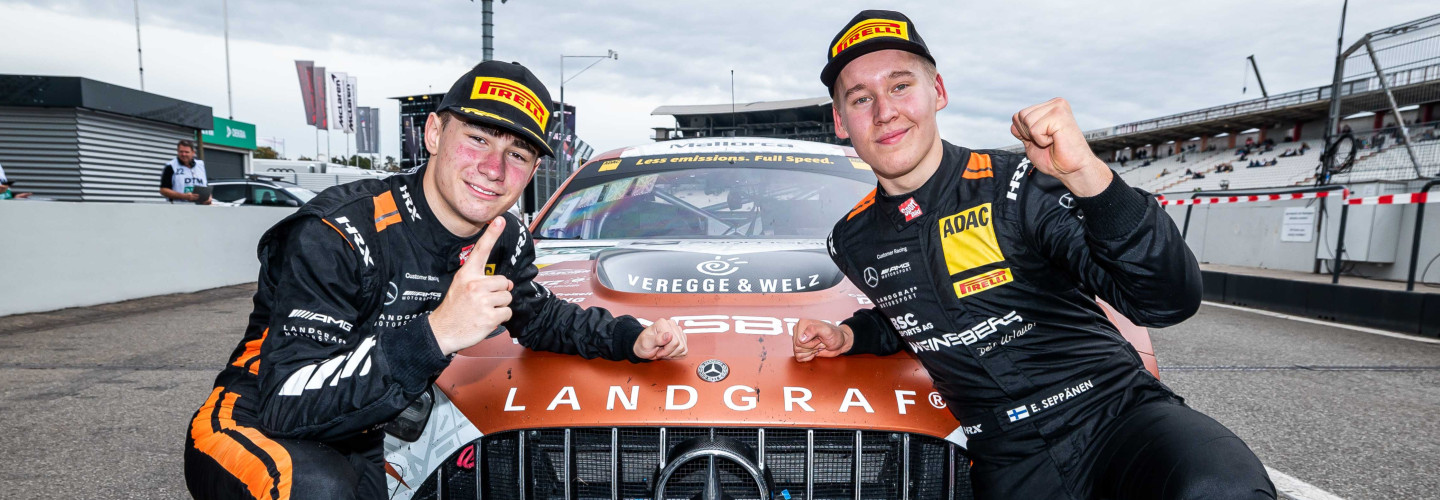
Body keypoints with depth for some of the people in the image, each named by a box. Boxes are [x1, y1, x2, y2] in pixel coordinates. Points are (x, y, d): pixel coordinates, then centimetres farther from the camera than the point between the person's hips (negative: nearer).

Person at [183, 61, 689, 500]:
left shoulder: (505, 240, -7)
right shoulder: (336, 234, -28)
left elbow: (537, 315, 13)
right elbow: (285, 404, -33)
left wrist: (630, 338, -2)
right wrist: (435, 334, -45)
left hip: (363, 449, 6)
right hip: (253, 430, -6)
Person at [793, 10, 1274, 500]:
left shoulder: (1017, 184, -11)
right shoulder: (853, 242, 3)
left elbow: (1169, 301, -19)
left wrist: (1089, 175, -31)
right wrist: (849, 335, 5)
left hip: (1118, 412, -3)